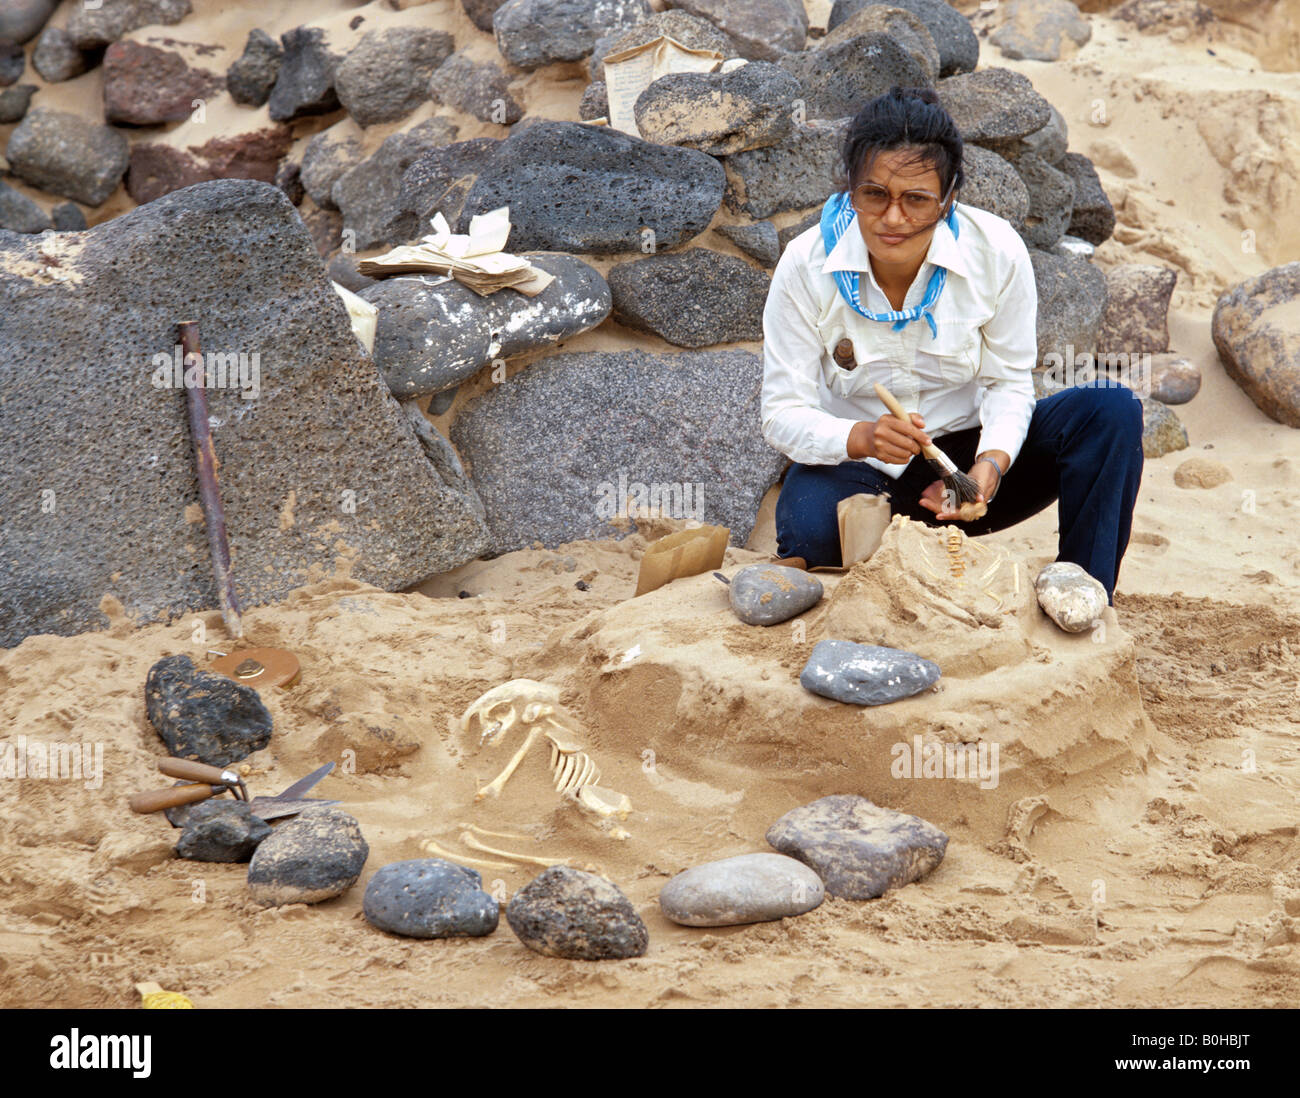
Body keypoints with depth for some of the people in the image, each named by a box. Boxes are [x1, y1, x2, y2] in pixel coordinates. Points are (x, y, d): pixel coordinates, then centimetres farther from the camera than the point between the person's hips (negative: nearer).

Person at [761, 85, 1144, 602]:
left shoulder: (997, 252, -16)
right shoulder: (805, 266, -18)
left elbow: (1009, 382, -5)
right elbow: (783, 414, -16)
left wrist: (992, 463, -27)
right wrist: (861, 439, -37)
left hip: (965, 449, 2)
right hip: (858, 467, -2)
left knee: (1112, 409, -20)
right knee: (808, 531, -38)